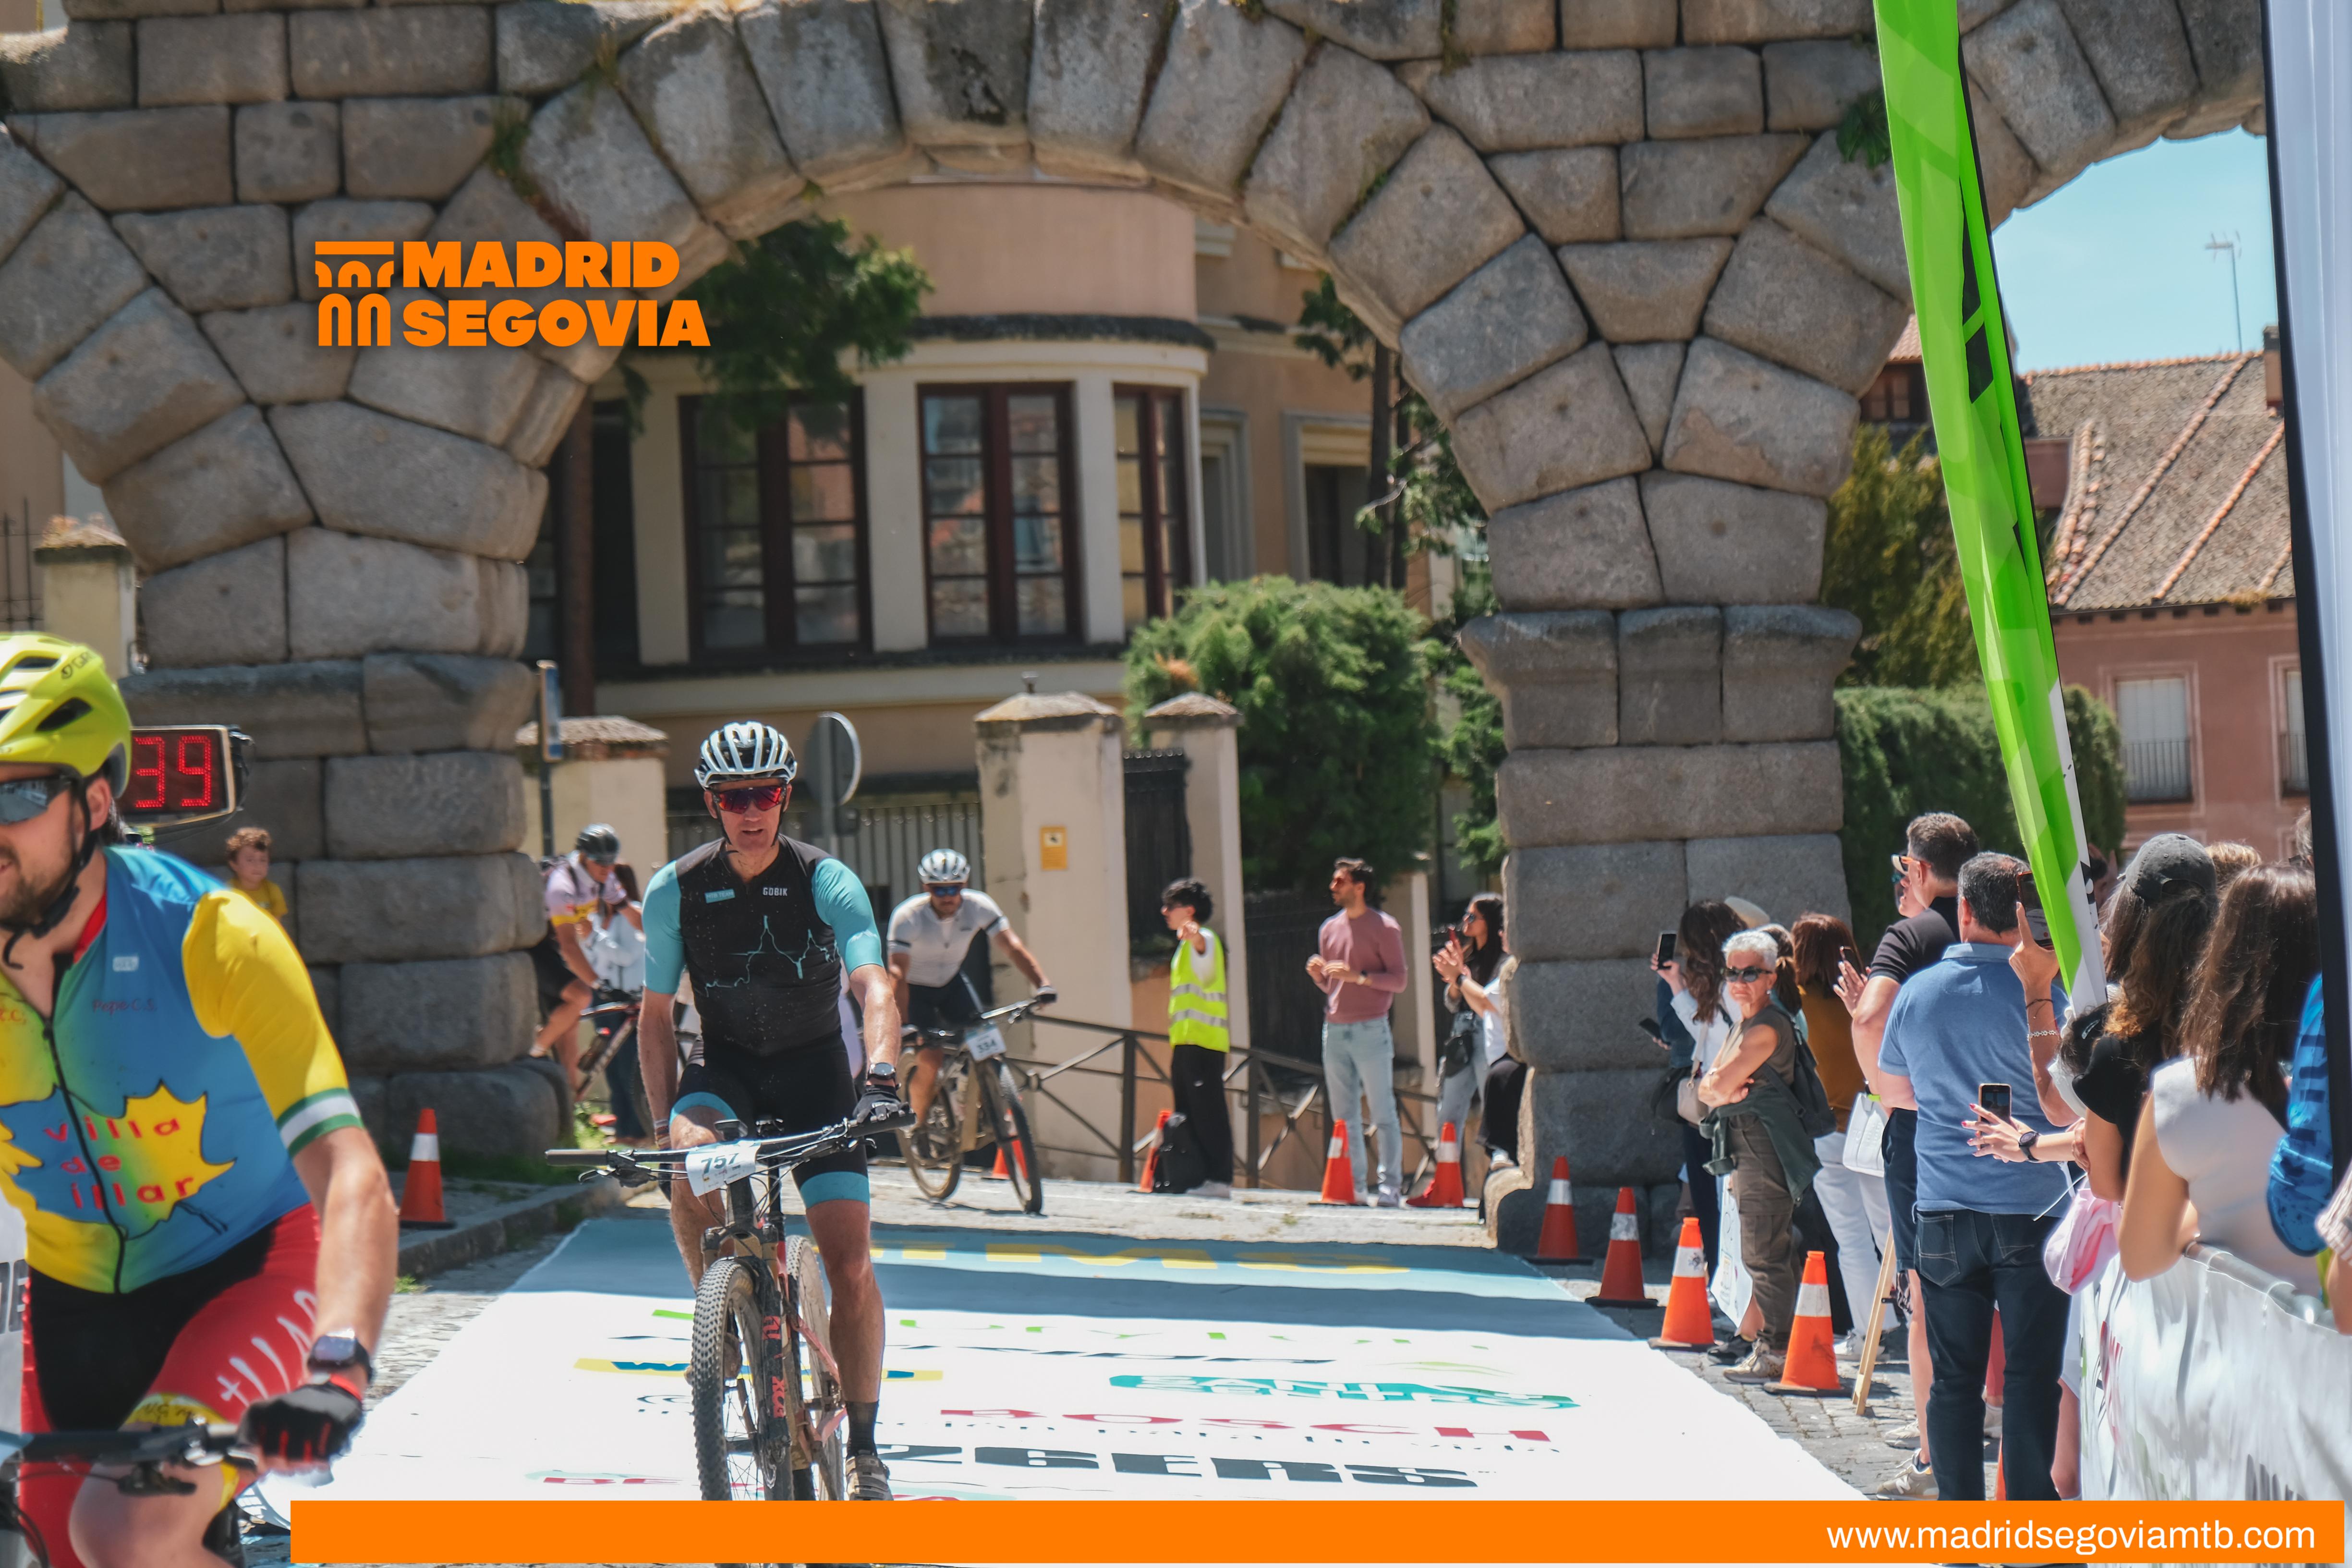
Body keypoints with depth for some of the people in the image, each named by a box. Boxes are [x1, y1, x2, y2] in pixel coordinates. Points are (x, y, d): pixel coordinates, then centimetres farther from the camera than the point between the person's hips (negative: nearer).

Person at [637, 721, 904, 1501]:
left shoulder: (827, 882, -14)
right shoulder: (675, 889, -8)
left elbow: (875, 988, -26)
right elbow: (657, 1012, -1)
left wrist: (880, 1077, -44)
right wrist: (664, 1117, -11)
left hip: (812, 1065, -1)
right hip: (724, 1063, 1)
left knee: (850, 1262, -11)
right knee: (690, 1160, -35)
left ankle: (863, 1445, 1)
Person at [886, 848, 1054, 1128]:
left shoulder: (979, 906, -21)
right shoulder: (907, 916, -30)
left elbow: (1012, 947, -26)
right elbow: (898, 973, -35)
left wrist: (1042, 984, -40)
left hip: (952, 982, 4)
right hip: (917, 989, -4)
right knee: (931, 1057, -18)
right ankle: (919, 1121, 4)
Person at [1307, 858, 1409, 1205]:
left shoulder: (1384, 928, -2)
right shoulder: (1330, 928, 16)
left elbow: (1398, 981, -6)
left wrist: (1359, 976, -17)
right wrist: (1318, 975, 0)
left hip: (1370, 1030, -6)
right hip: (1334, 1030, 6)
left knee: (1383, 1114, -6)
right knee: (1343, 1117, 6)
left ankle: (1390, 1186, -7)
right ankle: (1354, 1186, 9)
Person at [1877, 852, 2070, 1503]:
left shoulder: (1917, 992, 3)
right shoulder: (2040, 991, -10)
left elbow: (1893, 1086, 18)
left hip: (1944, 1210, 3)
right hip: (2031, 1205, -3)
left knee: (1954, 1376, 7)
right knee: (2031, 1375, 1)